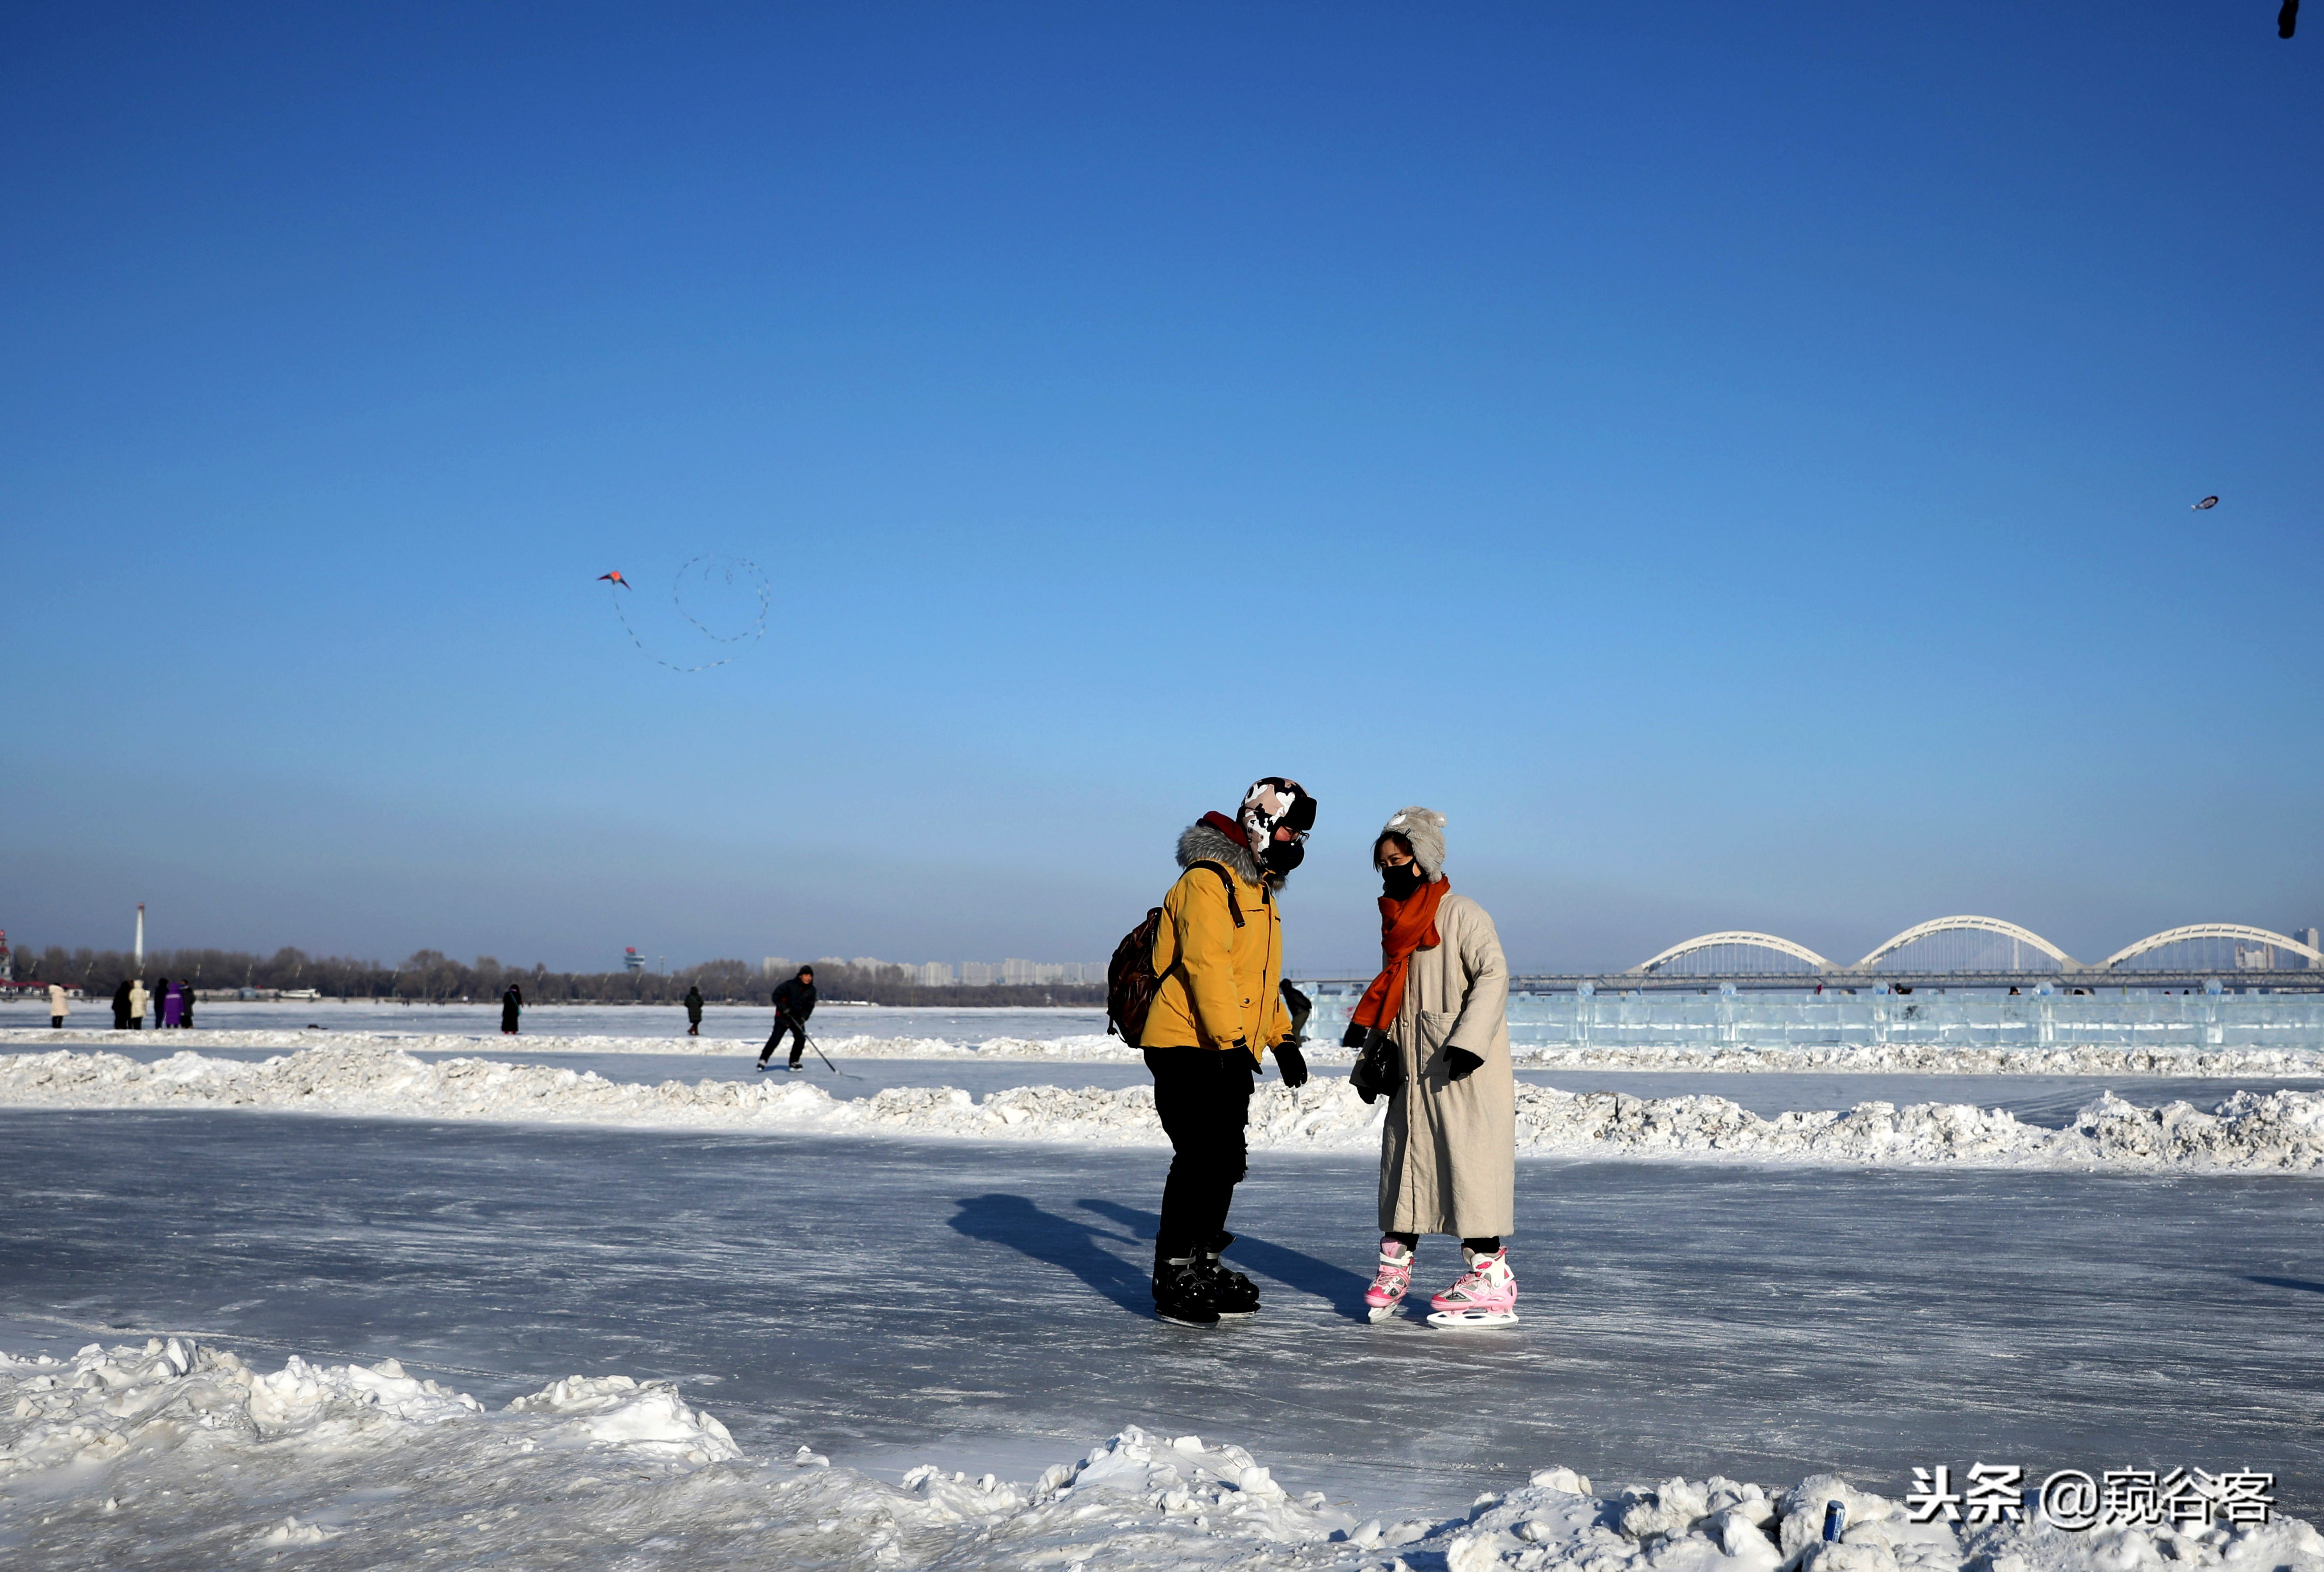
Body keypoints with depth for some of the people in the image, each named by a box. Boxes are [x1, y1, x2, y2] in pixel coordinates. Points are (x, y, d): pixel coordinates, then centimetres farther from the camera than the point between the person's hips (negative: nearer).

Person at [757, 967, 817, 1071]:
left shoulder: (811, 990, -1)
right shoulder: (790, 985, -14)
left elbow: (810, 1006, 2)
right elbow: (776, 995, -10)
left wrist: (804, 1017, -13)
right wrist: (783, 1008, -19)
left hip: (798, 1018, 4)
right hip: (783, 1016, -4)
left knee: (801, 1038, -8)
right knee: (776, 1039, -9)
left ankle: (794, 1062, 6)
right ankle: (763, 1059, 3)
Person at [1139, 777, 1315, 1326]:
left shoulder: (1259, 890, 20)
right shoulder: (1208, 881, -13)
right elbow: (1206, 964, -23)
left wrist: (1283, 1038, 23)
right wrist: (1231, 1042, -28)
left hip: (1230, 1053, 10)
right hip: (1189, 1048, -10)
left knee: (1226, 1161, 13)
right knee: (1203, 1158, -12)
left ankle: (1204, 1265, 23)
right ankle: (1174, 1280, -7)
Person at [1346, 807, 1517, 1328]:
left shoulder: (1460, 914, -8)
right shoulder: (1396, 924, 16)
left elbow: (1493, 973, -17)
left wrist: (1468, 1041, -25)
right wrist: (1371, 1052, 11)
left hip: (1464, 1071, -7)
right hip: (1410, 1070, 7)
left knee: (1469, 1163, -7)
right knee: (1405, 1162, 9)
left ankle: (1491, 1280, -3)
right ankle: (1394, 1269, 17)